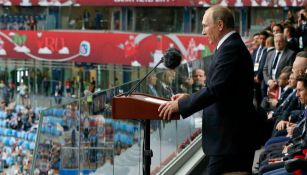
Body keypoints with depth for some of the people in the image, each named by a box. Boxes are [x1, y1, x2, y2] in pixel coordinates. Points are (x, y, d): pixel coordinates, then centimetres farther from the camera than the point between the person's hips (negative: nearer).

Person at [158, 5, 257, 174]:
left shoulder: (231, 48, -17)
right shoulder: (231, 46, 15)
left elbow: (215, 89, -23)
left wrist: (180, 105, -14)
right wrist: (189, 97, 9)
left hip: (229, 138, -10)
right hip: (231, 135, 10)